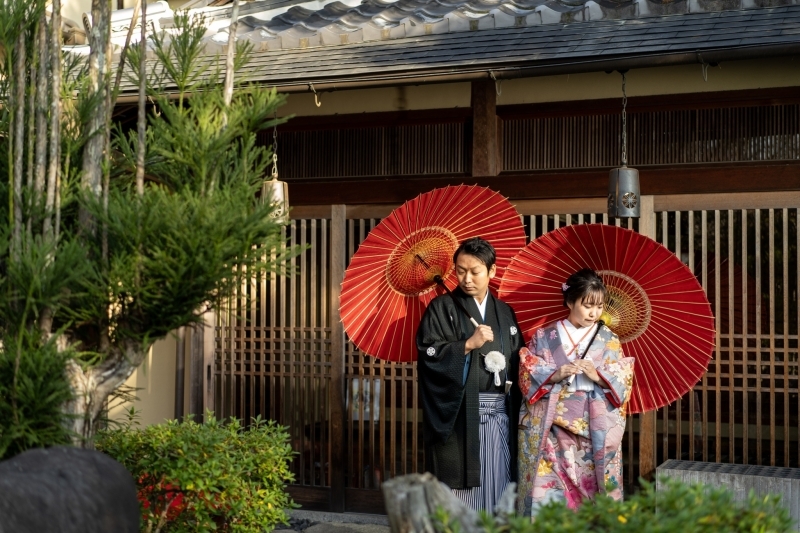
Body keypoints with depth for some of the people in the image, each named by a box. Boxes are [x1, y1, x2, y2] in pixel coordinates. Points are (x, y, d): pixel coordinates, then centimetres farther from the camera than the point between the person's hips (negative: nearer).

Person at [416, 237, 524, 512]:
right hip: (458, 415, -4)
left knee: (496, 489, 5)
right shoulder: (442, 308, 1)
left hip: (499, 415, 4)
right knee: (459, 490, -5)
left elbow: (518, 361, 17)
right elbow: (428, 354, -10)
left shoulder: (505, 313, 15)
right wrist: (468, 344, -17)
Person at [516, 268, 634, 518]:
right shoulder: (544, 337, 5)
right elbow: (527, 374, 2)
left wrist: (599, 376, -13)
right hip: (550, 427, 0)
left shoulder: (609, 340, 7)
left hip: (595, 429, 1)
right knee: (548, 487, -4)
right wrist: (554, 375, -14)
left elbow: (623, 381, 4)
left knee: (590, 486, 0)